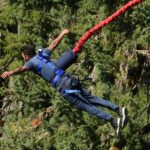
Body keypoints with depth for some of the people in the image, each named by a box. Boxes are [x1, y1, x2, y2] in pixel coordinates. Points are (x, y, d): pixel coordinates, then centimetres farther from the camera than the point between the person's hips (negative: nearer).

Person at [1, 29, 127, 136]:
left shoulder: (32, 62, 0)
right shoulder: (43, 54, 19)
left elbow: (22, 69, -22)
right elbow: (54, 43, 34)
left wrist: (11, 72, -36)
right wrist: (63, 33, 50)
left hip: (64, 88, -7)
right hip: (71, 80, 7)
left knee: (87, 106, -3)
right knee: (91, 99, 13)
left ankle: (113, 121, -8)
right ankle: (118, 109, 6)